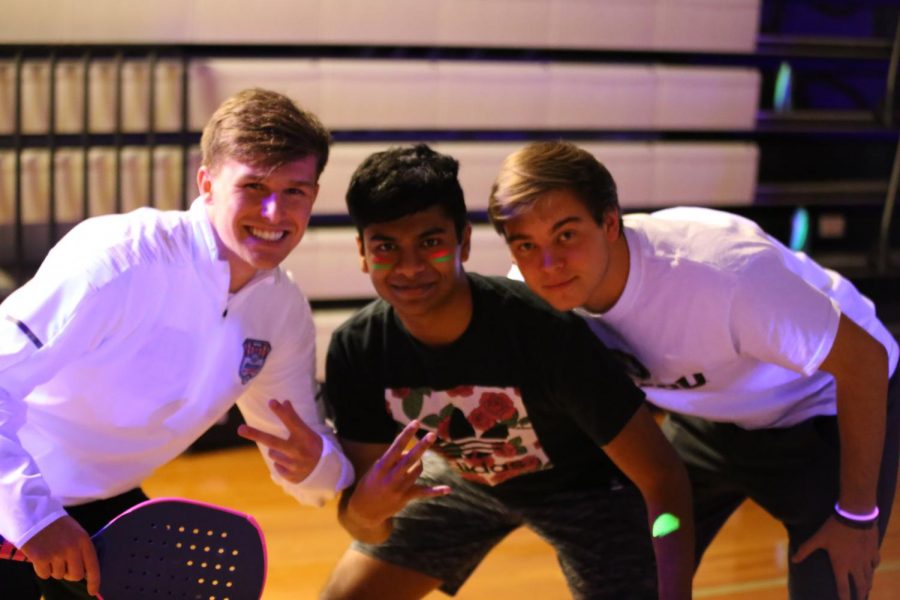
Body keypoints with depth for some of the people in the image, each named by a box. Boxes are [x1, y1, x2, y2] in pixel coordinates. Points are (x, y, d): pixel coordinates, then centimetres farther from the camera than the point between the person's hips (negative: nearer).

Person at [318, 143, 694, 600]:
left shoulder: (545, 330, -37)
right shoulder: (355, 350, -25)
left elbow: (662, 476, -31)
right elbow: (367, 529, -18)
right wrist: (366, 507, -43)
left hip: (583, 482, -3)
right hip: (464, 477, 4)